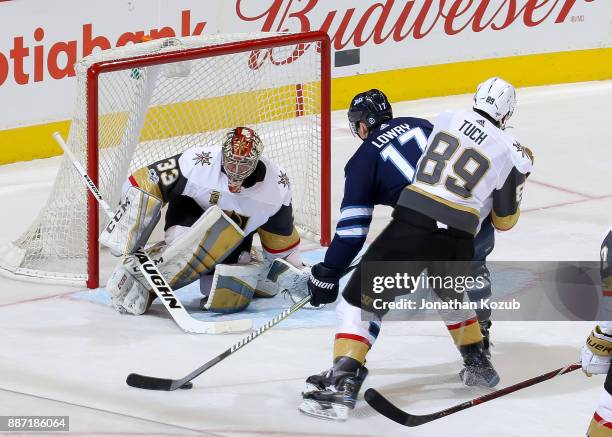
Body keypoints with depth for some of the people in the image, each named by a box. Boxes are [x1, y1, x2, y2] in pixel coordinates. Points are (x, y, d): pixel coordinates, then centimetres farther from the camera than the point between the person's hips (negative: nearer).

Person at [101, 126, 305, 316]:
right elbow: (143, 184, -23)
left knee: (227, 299, -27)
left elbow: (281, 235, -3)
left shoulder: (276, 184, -21)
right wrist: (124, 239, -23)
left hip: (235, 239, 2)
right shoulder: (196, 164, -31)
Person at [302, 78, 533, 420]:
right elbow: (505, 220, 18)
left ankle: (342, 384, -12)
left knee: (362, 298, 2)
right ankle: (477, 364, 41)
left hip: (412, 223, -2)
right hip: (458, 238, 2)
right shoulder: (513, 154, 10)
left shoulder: (448, 118, 14)